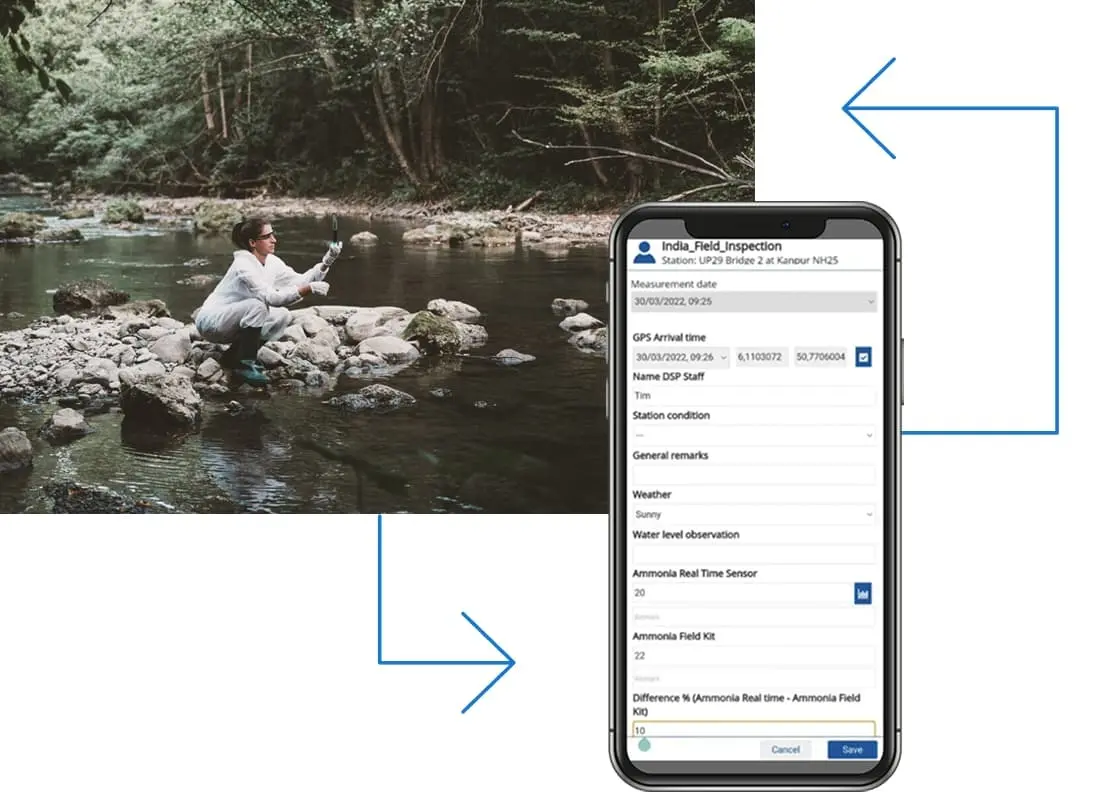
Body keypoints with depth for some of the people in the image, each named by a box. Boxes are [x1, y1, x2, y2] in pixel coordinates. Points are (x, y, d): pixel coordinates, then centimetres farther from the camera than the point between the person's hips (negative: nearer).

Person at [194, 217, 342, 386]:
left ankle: (233, 356, 6)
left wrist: (326, 263, -17)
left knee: (282, 316, -1)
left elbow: (299, 281, -4)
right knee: (257, 306, -30)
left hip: (233, 323, 9)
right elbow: (271, 297, -33)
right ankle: (244, 364, -20)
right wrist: (309, 289, -39)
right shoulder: (243, 265, -24)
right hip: (210, 321, -9)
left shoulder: (271, 262, 1)